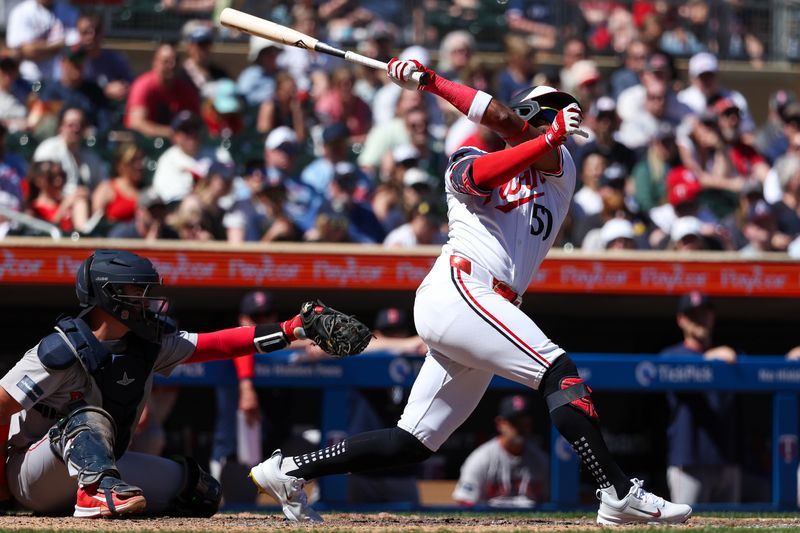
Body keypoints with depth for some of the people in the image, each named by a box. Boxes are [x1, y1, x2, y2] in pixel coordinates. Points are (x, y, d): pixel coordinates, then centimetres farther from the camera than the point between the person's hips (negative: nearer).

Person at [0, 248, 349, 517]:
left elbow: (217, 344, -3)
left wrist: (293, 330, -12)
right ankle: (96, 490, -57)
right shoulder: (61, 351, -22)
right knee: (89, 418, -36)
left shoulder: (149, 345, -1)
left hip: (100, 465, 8)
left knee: (201, 491, 3)